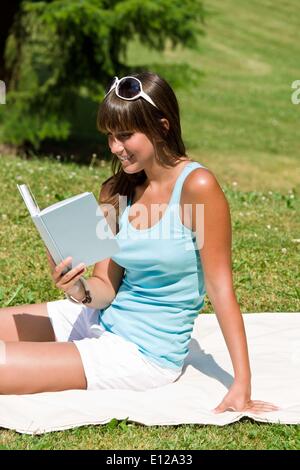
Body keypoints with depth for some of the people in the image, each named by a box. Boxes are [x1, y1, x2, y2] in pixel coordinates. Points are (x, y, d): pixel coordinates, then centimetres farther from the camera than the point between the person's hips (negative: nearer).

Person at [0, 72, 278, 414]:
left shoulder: (196, 186, -17)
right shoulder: (116, 191, 3)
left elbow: (220, 287, -16)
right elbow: (106, 288, 4)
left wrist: (242, 383, -17)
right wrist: (81, 291, -20)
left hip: (146, 351, -7)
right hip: (101, 319, 7)